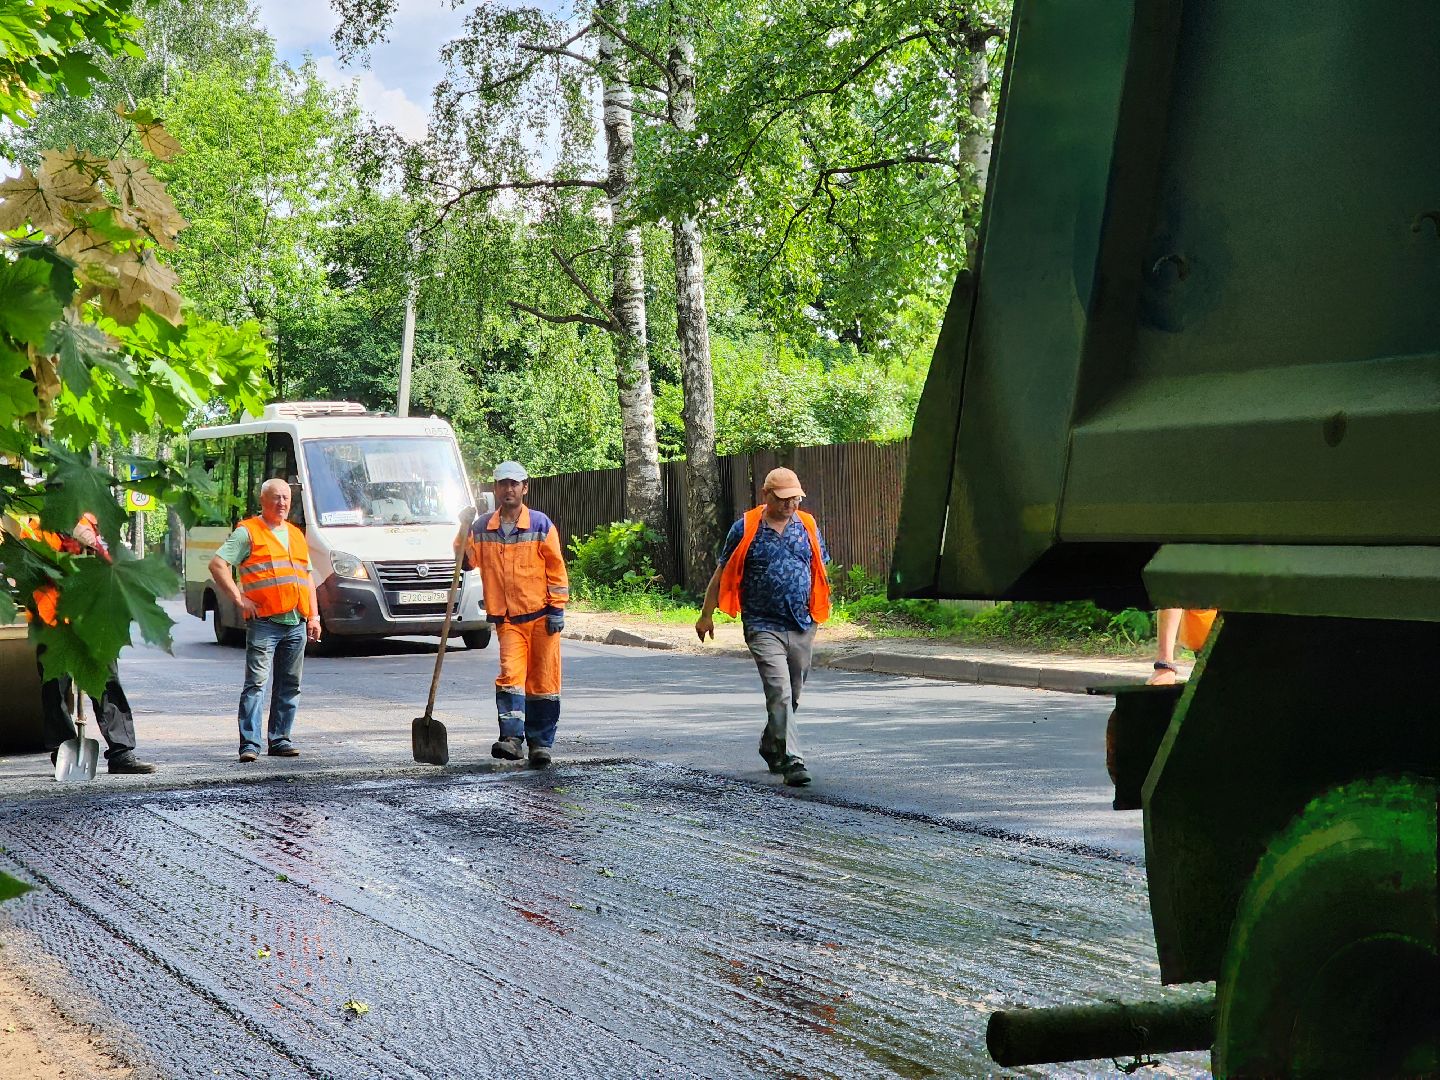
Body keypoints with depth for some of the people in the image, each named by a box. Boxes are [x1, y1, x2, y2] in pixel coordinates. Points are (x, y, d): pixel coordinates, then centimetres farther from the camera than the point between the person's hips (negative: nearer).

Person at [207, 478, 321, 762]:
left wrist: (314, 616, 17)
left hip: (296, 623, 6)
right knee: (256, 683, -9)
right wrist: (239, 599, -10)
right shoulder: (247, 532, 1)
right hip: (264, 622, -6)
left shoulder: (296, 535, 22)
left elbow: (308, 578, 26)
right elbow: (217, 564, -7)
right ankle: (250, 744, -11)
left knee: (290, 685, 8)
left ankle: (279, 739, 16)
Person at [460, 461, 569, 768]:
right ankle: (512, 737, -19)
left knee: (542, 681, 2)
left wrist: (557, 608, -5)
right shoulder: (482, 527, 6)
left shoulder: (541, 525, -1)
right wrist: (463, 536, -8)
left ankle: (541, 742, 11)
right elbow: (468, 561, 9)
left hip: (540, 616, -1)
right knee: (510, 675, -13)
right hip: (507, 619, 1)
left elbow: (556, 568, 0)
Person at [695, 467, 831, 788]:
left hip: (802, 626, 4)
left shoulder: (807, 526, 7)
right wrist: (706, 614, 8)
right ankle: (792, 761, -15)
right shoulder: (746, 529, -4)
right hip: (764, 626, -4)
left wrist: (819, 610, 16)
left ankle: (771, 747, 36)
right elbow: (722, 572, 5)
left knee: (792, 695, 14)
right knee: (780, 694, -15)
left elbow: (820, 570, 18)